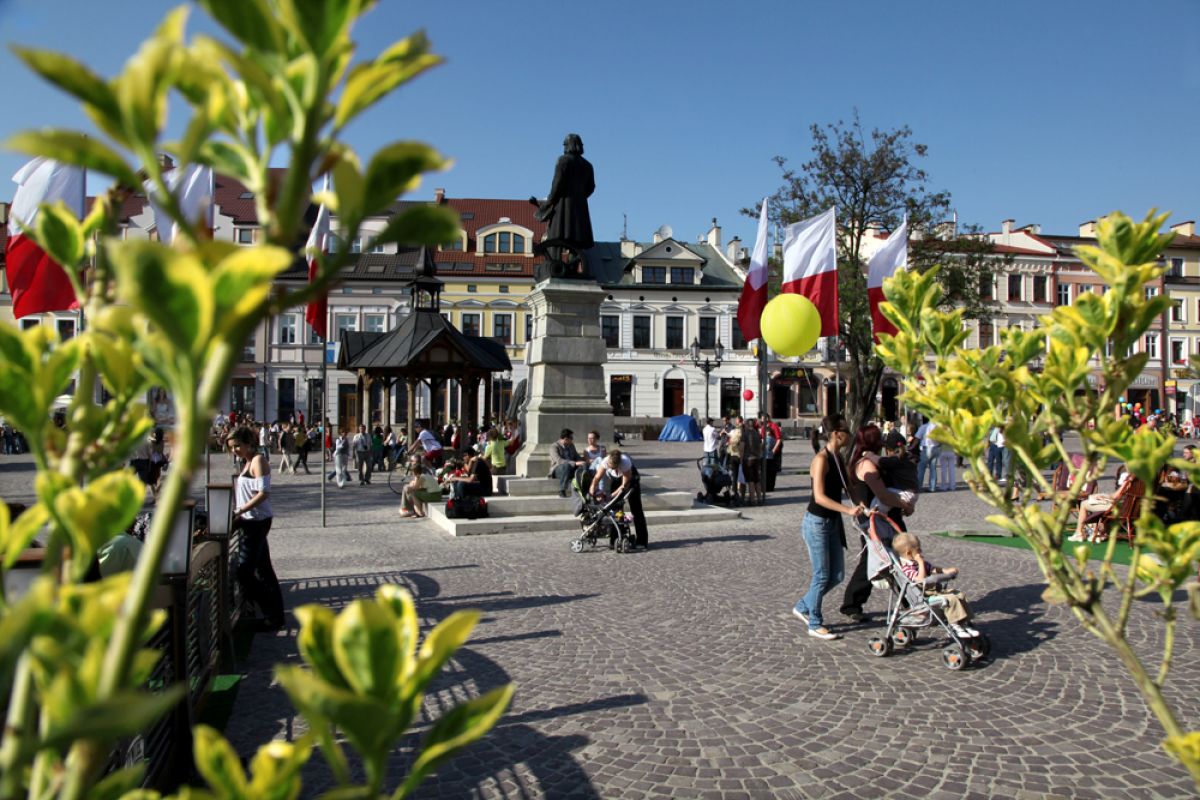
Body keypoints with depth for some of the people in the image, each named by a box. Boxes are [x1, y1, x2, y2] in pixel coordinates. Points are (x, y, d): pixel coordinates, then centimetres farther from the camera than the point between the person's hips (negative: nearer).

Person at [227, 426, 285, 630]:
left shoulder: (258, 460, -13)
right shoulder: (249, 462, 14)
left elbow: (263, 493, -22)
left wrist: (240, 511, -24)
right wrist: (238, 512, 7)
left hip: (257, 521, -9)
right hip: (251, 521, 9)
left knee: (244, 569, -6)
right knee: (263, 568, 13)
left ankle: (273, 616, 1)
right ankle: (275, 615, 21)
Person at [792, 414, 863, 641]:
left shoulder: (838, 458, 7)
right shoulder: (821, 459, -18)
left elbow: (845, 487, 17)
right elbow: (820, 497, -25)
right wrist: (848, 510, -31)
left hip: (832, 522, 9)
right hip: (816, 522, -9)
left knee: (837, 574, 12)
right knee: (822, 576, 0)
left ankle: (803, 607, 29)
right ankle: (815, 625, 15)